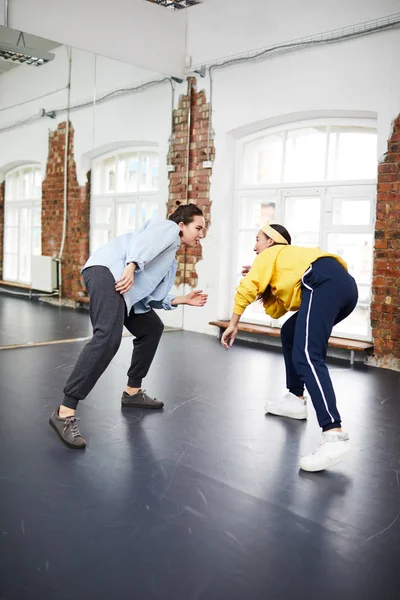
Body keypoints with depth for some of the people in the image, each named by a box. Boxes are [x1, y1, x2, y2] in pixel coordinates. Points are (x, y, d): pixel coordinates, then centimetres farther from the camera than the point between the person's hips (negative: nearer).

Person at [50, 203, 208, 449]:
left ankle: (133, 392, 29)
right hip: (109, 272, -11)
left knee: (152, 328, 20)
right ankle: (65, 413, -29)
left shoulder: (170, 260, 34)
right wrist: (132, 266, -27)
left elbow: (153, 296, 27)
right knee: (109, 337, -28)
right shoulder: (167, 227, 10)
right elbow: (144, 239, -12)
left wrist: (184, 299, 24)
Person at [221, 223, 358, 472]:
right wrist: (263, 285, 30)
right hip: (345, 285, 9)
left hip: (325, 282, -9)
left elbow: (245, 290, 9)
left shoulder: (272, 253, 22)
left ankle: (335, 437, -33)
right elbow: (277, 310, 33)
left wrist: (233, 325, 16)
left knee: (306, 357, -20)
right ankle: (296, 400, 26)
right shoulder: (288, 262, 41)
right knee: (290, 333, 27)